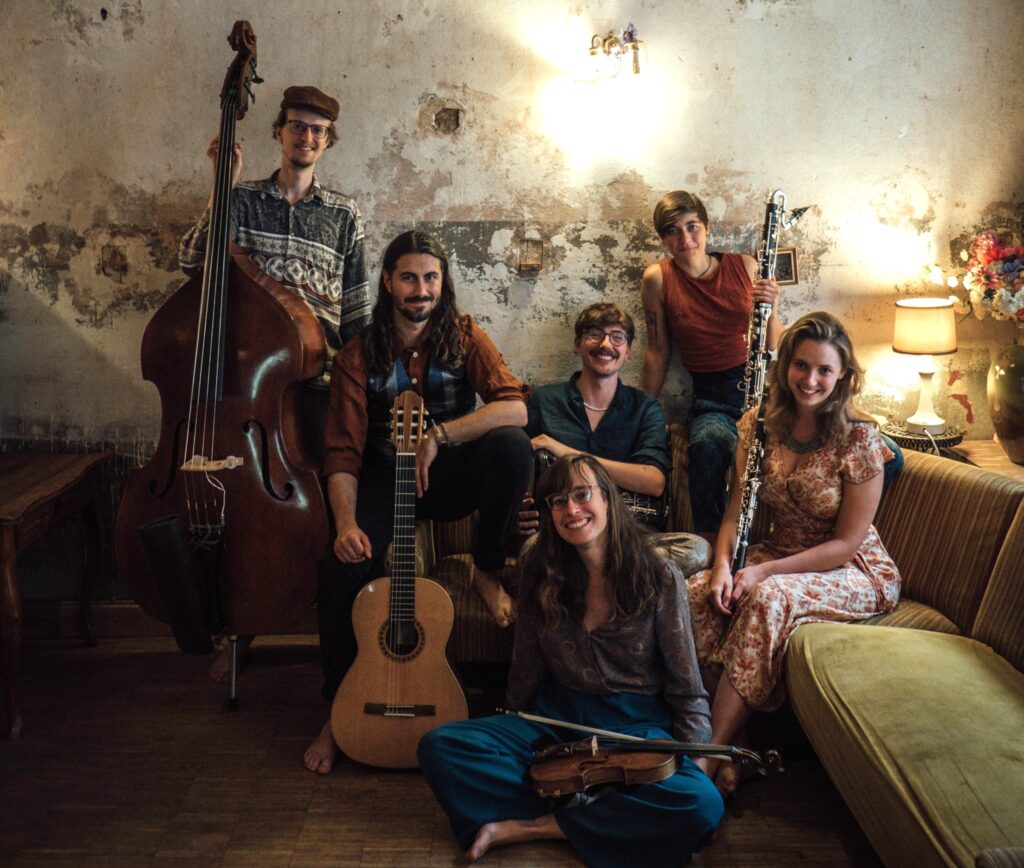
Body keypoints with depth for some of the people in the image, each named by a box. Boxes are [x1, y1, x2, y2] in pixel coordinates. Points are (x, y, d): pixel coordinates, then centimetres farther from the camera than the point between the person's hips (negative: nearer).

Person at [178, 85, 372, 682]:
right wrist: (226, 186, -5)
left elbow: (357, 307, 13)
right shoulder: (245, 200, 12)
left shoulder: (344, 214, 13)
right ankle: (241, 631, 13)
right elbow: (195, 261, -2)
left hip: (319, 371, 0)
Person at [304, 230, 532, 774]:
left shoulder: (464, 337, -2)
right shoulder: (359, 356, -1)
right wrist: (347, 523, -25)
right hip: (386, 480, 0)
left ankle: (488, 569, -10)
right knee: (341, 568, -27)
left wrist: (439, 434, -27)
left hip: (452, 477, 0)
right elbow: (343, 454, -8)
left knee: (512, 445, -32)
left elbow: (514, 407, -18)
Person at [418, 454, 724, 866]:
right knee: (439, 746, -18)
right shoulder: (539, 570, -1)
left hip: (636, 727, -2)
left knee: (703, 805, -33)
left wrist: (697, 763, -13)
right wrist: (513, 733, 13)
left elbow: (686, 691, -5)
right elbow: (526, 670, 9)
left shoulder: (659, 576, -10)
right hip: (555, 719, 2)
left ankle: (534, 824, -19)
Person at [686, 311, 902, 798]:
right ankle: (732, 735, -18)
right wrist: (723, 565, -16)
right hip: (779, 557, 5)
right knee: (696, 592, -22)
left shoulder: (860, 438, -16)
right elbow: (737, 508, 4)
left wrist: (763, 571, -21)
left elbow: (847, 541, -15)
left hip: (855, 572, -5)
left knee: (769, 598, -35)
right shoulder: (759, 424, 0)